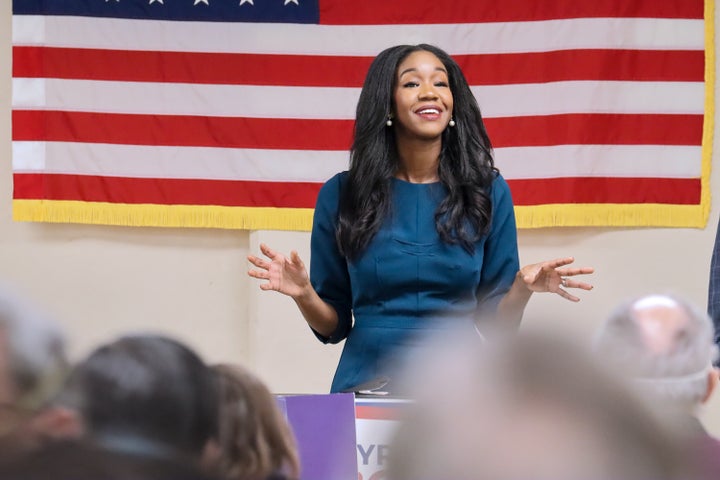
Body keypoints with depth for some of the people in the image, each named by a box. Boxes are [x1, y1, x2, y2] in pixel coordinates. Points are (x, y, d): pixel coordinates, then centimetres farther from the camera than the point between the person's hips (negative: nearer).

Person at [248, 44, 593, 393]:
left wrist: (523, 288, -11)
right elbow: (333, 327, 8)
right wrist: (303, 294, -10)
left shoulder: (487, 192, 6)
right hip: (367, 385, 0)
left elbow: (495, 323, 7)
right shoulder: (341, 195, 4)